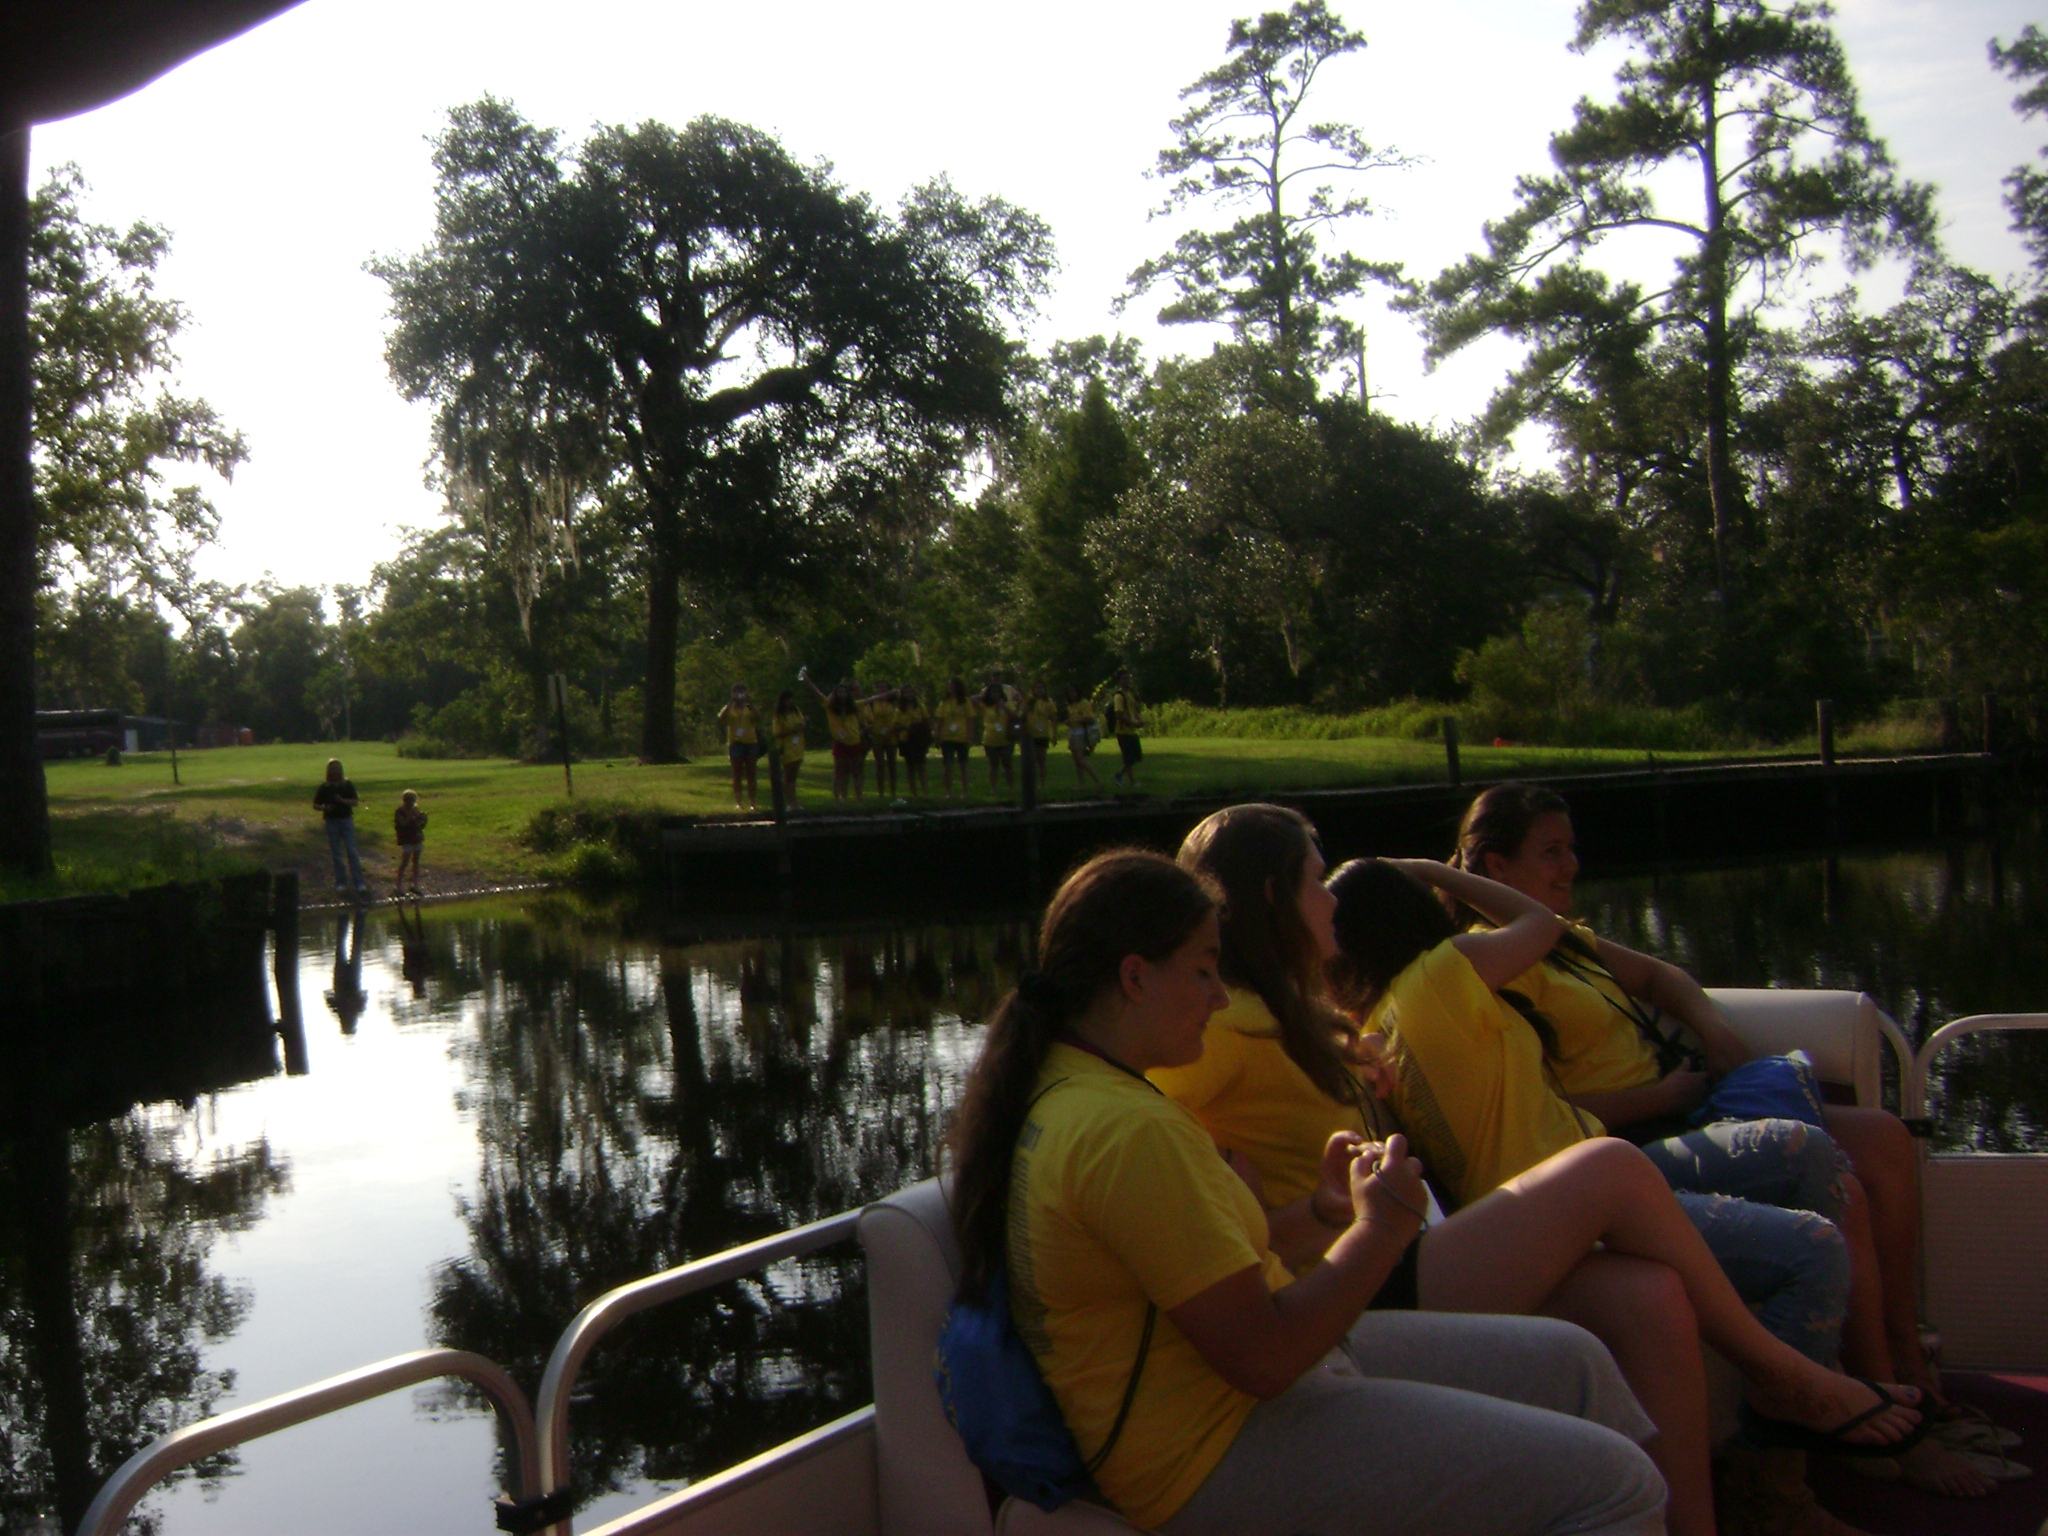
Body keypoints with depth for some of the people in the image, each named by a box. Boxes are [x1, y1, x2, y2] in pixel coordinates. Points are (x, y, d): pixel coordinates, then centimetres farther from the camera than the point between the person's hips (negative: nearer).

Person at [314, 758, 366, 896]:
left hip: (346, 819, 0)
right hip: (331, 821, 0)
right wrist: (324, 808, -15)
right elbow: (315, 805, 5)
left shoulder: (347, 785, 4)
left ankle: (359, 883, -6)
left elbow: (354, 802, 0)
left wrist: (342, 800, -18)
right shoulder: (324, 787, 2)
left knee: (352, 851, -6)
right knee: (336, 854, 4)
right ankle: (340, 883, 12)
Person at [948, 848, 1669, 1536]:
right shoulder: (1127, 1132, -25)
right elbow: (1264, 1357, -24)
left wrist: (1327, 1208, 5)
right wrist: (1382, 1227, -11)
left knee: (1569, 1361, 14)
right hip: (1219, 1456, -11)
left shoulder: (1059, 1088, 8)